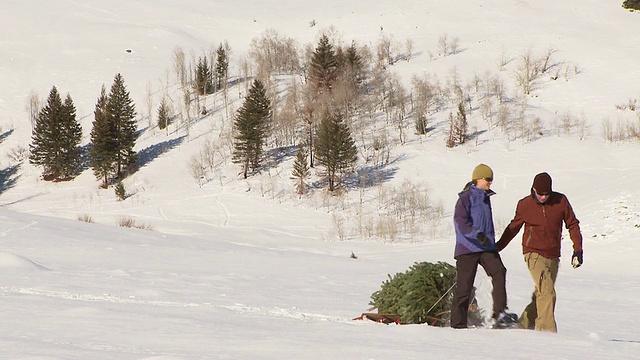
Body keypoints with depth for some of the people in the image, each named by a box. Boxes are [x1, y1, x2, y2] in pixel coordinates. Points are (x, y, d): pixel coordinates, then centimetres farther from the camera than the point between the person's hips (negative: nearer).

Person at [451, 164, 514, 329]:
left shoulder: (485, 198, 20)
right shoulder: (466, 197, -5)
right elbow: (460, 220, -18)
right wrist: (477, 234, -29)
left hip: (486, 248, 6)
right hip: (468, 247, -6)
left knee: (499, 272, -19)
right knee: (465, 285, -4)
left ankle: (499, 313, -25)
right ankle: (458, 324, 3)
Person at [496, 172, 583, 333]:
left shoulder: (561, 201, 0)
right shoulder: (524, 205, -3)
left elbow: (573, 225, 8)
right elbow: (513, 228, 12)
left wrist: (578, 250, 0)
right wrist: (497, 247, 18)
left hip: (553, 257, 4)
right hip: (534, 254, -4)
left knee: (541, 295, 7)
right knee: (547, 293, -18)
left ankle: (524, 325, 22)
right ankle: (547, 331, -18)